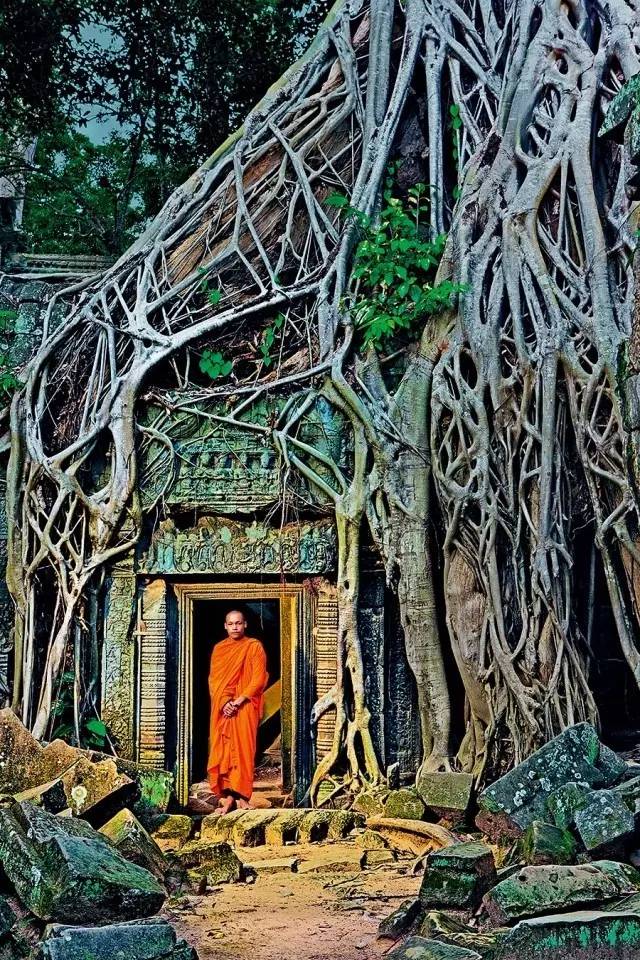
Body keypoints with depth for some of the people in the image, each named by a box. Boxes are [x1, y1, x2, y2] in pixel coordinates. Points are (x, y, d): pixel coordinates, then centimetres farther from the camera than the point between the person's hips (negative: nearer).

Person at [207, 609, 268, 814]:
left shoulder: (254, 647, 1)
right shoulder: (219, 648, 13)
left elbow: (259, 678, -6)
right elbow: (213, 679, 7)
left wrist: (239, 701, -15)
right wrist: (224, 702, -10)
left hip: (245, 707, -4)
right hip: (222, 708, 4)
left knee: (243, 750, -8)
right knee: (222, 751, -1)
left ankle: (242, 797, -10)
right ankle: (228, 796, 0)